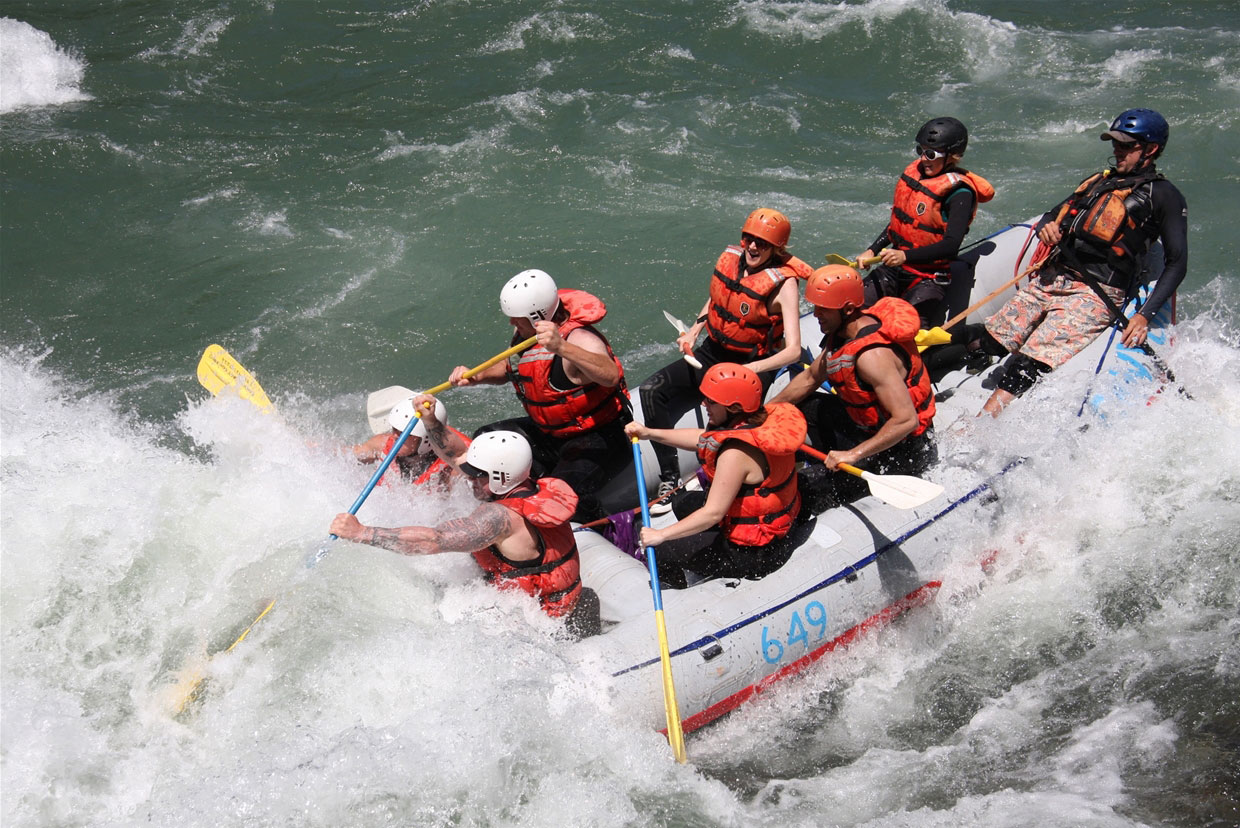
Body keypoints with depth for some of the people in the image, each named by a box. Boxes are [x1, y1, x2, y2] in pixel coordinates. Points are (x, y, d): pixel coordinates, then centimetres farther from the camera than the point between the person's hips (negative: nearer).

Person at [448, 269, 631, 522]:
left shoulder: (579, 339, -28)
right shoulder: (528, 333, -2)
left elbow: (611, 376, -49)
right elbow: (509, 369, 19)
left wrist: (562, 348, -61)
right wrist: (475, 377, -1)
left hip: (597, 440, -9)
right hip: (548, 433, 9)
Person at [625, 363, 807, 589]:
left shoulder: (736, 453, -32)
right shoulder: (758, 421, -4)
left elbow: (713, 513, -30)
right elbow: (703, 439, 10)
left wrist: (661, 535, -25)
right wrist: (650, 433, 7)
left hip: (752, 552, -10)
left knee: (660, 552, -4)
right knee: (683, 502, 28)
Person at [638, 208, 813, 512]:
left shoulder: (783, 283, -20)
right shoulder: (730, 258, -3)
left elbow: (793, 350, -27)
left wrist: (750, 370, -40)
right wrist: (695, 329, 4)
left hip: (754, 365, -6)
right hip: (712, 353, 6)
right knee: (652, 390, -9)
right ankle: (670, 479, -5)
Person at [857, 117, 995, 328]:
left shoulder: (959, 193, -16)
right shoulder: (915, 172, 7)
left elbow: (951, 245, -25)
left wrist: (906, 256, -35)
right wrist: (872, 251, 11)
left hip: (929, 278, -7)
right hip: (894, 266, 7)